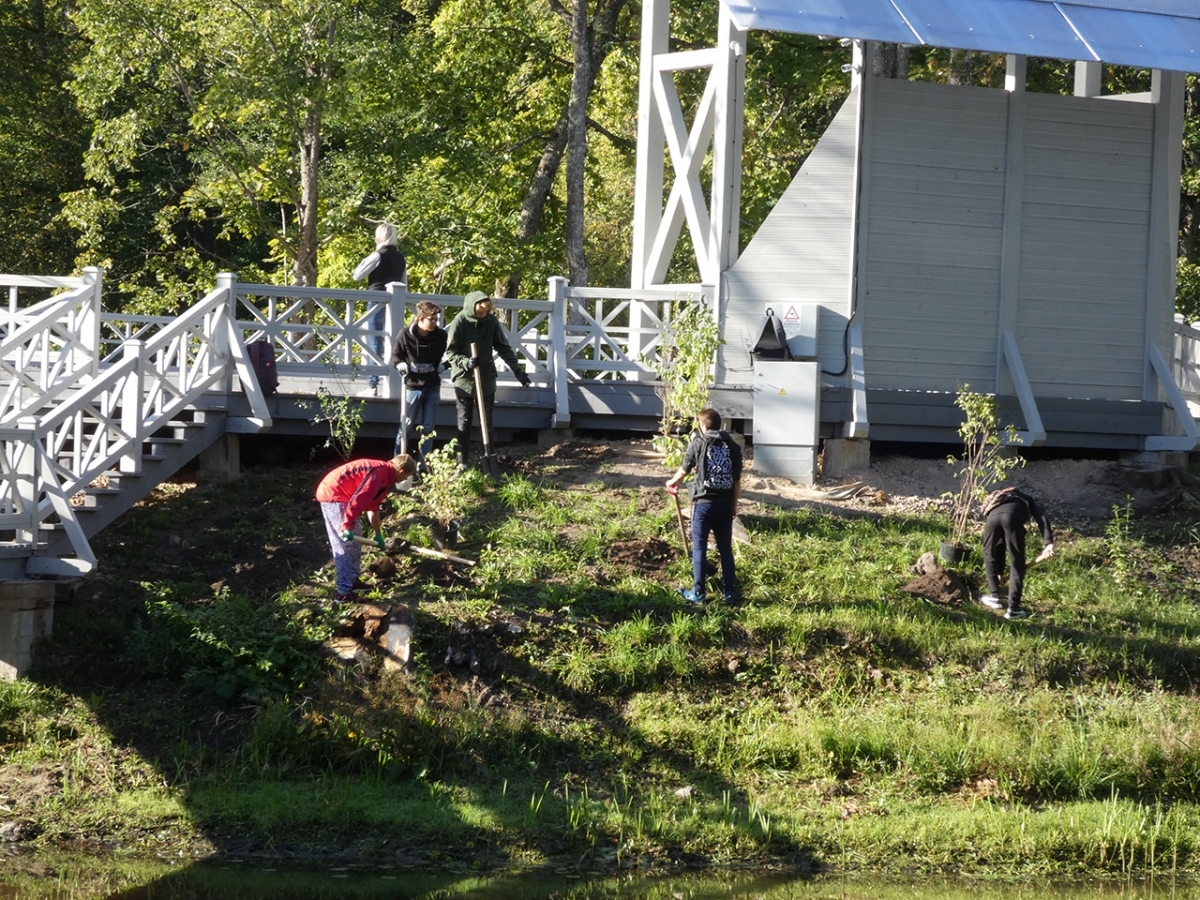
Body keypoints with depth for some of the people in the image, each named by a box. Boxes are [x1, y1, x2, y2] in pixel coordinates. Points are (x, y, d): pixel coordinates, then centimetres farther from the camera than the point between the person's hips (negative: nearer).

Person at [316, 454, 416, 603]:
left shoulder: (385, 475, 16)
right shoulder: (380, 473, -18)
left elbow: (373, 506, 26)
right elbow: (358, 500, -26)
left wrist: (378, 535, 32)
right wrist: (347, 526, -27)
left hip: (337, 494, 11)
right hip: (333, 494, -11)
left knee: (355, 540, 19)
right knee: (346, 545, -9)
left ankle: (352, 580, 29)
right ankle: (344, 593, -8)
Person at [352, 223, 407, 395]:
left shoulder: (378, 256, -9)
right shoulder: (400, 258, 10)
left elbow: (357, 275, -8)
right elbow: (404, 283, 17)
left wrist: (365, 259, 7)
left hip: (378, 301, -6)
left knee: (375, 343, -5)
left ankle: (373, 385, -9)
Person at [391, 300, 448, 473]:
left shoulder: (441, 335, -6)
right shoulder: (406, 334, -11)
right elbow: (396, 356, 1)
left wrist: (444, 365, -10)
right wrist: (401, 365, -19)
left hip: (432, 387, 2)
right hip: (412, 386, -2)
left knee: (428, 428, 5)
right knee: (406, 425, 2)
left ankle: (422, 466, 12)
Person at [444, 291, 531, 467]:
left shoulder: (492, 321, -4)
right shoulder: (460, 322, -14)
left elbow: (503, 347, 3)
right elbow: (450, 352, -12)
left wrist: (517, 370, -5)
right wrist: (466, 362, -30)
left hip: (487, 379, 3)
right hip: (464, 380, -3)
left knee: (487, 422, 9)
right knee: (464, 423, 2)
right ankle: (462, 462, 6)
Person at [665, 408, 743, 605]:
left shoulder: (698, 443, -5)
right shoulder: (732, 446, 3)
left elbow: (684, 470, 8)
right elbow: (737, 480, 4)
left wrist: (672, 482, 29)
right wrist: (734, 504, 16)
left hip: (703, 502, -3)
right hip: (725, 504, 3)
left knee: (699, 547, 4)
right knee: (726, 548, 10)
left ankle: (698, 592, 4)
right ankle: (730, 591, 11)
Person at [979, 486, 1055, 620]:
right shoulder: (1026, 500, 39)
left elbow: (999, 545, 50)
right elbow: (1041, 517, 14)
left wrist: (999, 571, 57)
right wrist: (1048, 542, 2)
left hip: (994, 515, 3)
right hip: (1013, 516, -3)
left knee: (990, 555, 29)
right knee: (1017, 563, 10)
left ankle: (994, 596, 35)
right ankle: (1013, 608, 9)